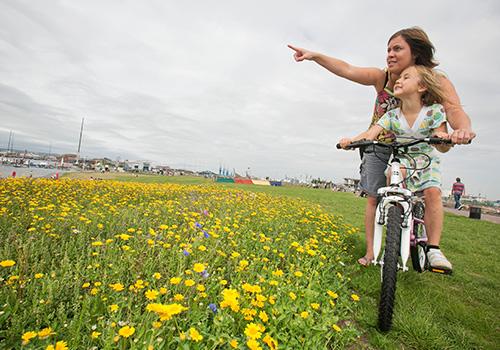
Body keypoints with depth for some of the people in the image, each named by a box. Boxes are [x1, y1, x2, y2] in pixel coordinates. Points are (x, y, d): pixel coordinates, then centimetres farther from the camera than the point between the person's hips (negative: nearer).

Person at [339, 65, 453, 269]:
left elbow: (443, 147, -14)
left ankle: (433, 249, -17)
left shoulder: (435, 111, -10)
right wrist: (352, 141, -42)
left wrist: (443, 138, -38)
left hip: (426, 163, -1)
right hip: (400, 162, 2)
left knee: (432, 192, -27)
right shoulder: (391, 116, -6)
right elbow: (371, 133, -22)